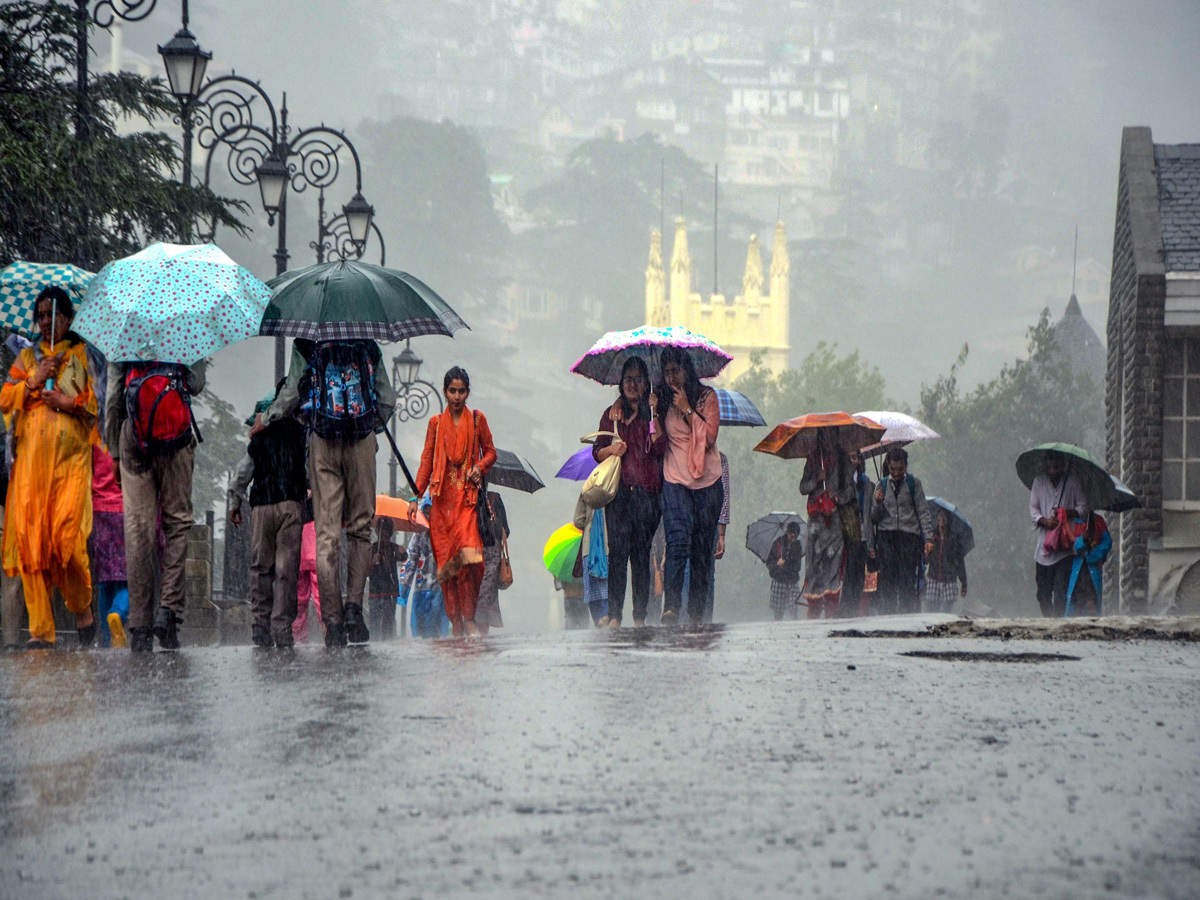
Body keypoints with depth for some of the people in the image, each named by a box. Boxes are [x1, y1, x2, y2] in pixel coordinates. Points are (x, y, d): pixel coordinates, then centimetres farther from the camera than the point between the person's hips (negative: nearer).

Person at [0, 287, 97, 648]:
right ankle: (40, 629, -4)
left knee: (66, 534, -17)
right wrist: (34, 381, -3)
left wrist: (71, 403, -9)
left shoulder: (83, 354, 11)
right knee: (29, 537, -7)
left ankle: (83, 610, 5)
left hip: (71, 455, -3)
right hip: (31, 455, 3)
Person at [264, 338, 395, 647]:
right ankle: (354, 604, -7)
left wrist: (266, 420, 15)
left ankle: (333, 621, -4)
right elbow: (387, 400, 11)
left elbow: (292, 393, 0)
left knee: (327, 532, 0)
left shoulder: (306, 343, 5)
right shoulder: (367, 344, 11)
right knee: (360, 526, 11)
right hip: (362, 441, 1)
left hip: (323, 440, -1)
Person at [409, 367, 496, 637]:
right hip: (443, 498, 2)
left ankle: (469, 619, -11)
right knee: (446, 560, -3)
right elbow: (426, 462, 10)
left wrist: (479, 467, -8)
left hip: (468, 496, -2)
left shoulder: (477, 420, 9)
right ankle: (456, 624, 0)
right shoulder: (436, 423, 12)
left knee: (469, 556, -19)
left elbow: (490, 452, 14)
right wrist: (416, 496, 2)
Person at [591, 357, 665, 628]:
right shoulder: (611, 414, 15)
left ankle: (640, 615, -1)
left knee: (641, 553, -3)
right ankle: (614, 614, -8)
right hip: (618, 491, 1)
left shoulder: (652, 414, 10)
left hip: (647, 491, -1)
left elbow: (660, 447, -5)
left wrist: (653, 413, -9)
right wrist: (611, 449, -5)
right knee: (618, 551, -8)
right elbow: (597, 452, 16)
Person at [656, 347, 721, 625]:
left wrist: (687, 409, -11)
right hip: (675, 480, 0)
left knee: (703, 550, 0)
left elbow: (710, 436, -6)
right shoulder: (662, 401, 10)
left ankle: (697, 613, 6)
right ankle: (671, 606, -27)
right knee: (679, 540, -20)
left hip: (706, 482, 0)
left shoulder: (707, 396, 5)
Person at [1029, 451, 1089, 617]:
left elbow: (1083, 507, 4)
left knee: (1061, 587, -12)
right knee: (1043, 588, 4)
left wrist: (1068, 512, -16)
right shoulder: (1039, 481, 9)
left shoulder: (1072, 482, 3)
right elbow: (1033, 508, 7)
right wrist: (1044, 521, -12)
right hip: (1044, 543, 3)